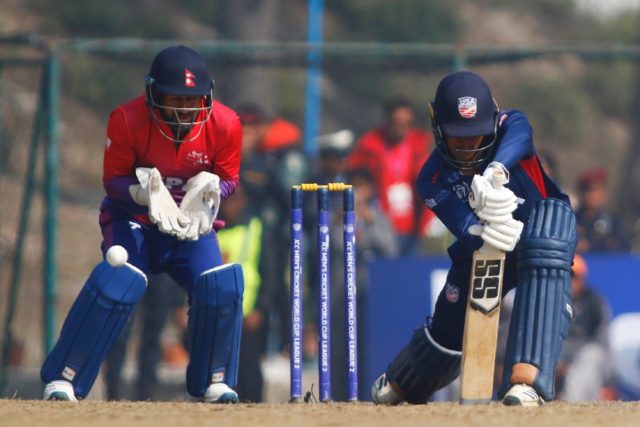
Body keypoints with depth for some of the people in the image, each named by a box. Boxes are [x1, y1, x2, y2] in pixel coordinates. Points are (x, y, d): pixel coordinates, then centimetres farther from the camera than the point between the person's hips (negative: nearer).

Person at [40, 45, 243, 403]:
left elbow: (230, 179, -2)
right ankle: (63, 379, -18)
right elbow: (113, 179, -13)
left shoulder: (224, 124, -16)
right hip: (135, 219, -3)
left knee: (221, 286, -20)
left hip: (192, 224, 3)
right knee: (119, 282, -27)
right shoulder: (127, 120, -22)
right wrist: (144, 192, -35)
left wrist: (211, 189, -26)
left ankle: (212, 383, 3)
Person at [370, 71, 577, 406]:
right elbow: (465, 230, -35)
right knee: (451, 326, 4)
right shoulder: (434, 179, -20)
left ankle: (526, 379, -51)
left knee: (545, 258, -37)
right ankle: (399, 385, 42)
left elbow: (516, 138, -49)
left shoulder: (512, 125, -23)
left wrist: (494, 174, -71)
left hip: (545, 223, -3)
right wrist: (483, 233, -60)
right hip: (481, 248, 3)